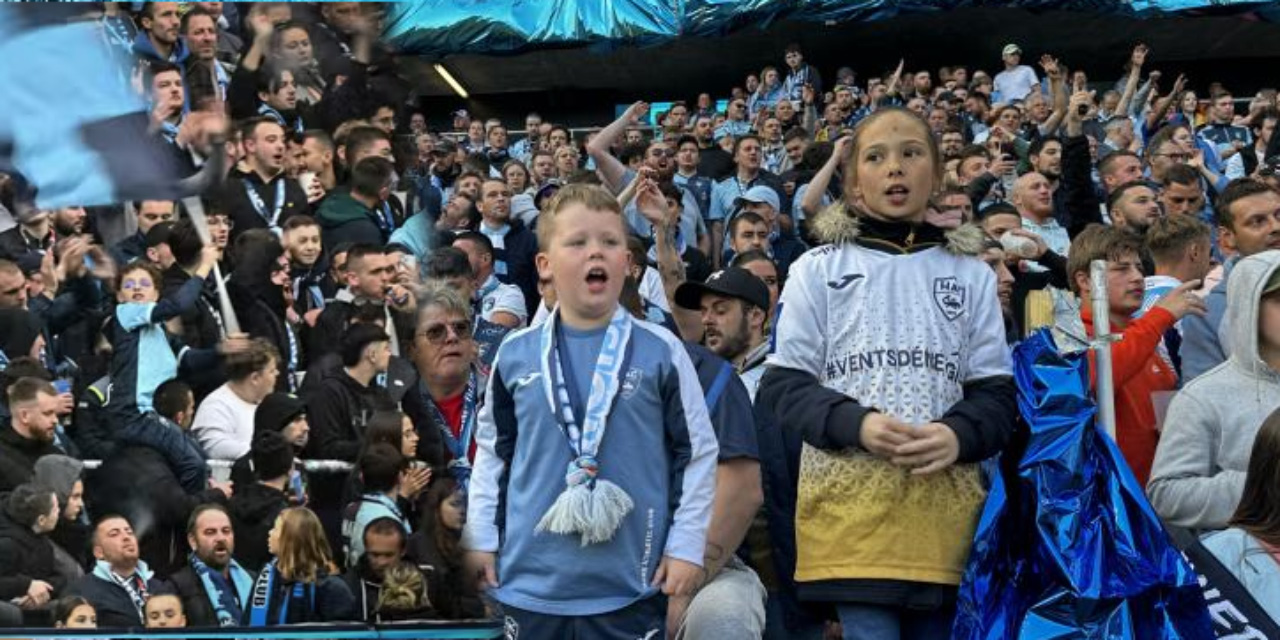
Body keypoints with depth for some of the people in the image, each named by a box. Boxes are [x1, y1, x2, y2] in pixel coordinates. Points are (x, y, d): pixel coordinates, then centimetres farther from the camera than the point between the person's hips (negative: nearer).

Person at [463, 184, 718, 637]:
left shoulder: (661, 352, -2)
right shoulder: (516, 354, 4)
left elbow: (697, 453, 2)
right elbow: (491, 451, 14)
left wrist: (686, 546, -2)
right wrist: (480, 539, 10)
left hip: (631, 582, -2)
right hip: (531, 577, 2)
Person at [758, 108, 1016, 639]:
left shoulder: (970, 275, 14)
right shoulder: (818, 270, 8)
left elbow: (997, 393, 10)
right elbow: (783, 388, 4)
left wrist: (959, 436, -12)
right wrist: (856, 424, -15)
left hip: (945, 509, 2)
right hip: (849, 505, -2)